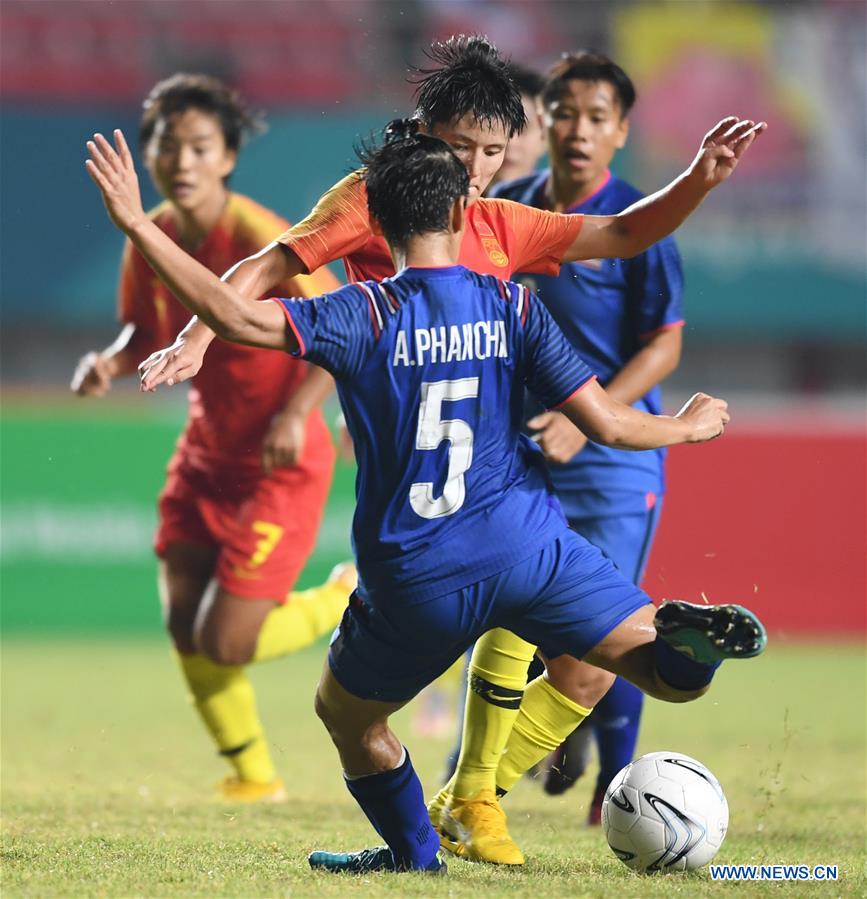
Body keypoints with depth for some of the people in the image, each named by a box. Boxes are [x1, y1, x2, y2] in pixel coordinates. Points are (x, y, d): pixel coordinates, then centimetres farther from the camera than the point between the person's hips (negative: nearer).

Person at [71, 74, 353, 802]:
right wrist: (111, 364, -9)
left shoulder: (259, 238, -24)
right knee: (185, 628, 5)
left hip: (280, 462, -7)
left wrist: (296, 413, -29)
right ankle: (253, 774, 26)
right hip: (207, 451, 7)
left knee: (225, 644, -10)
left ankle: (347, 601, 18)